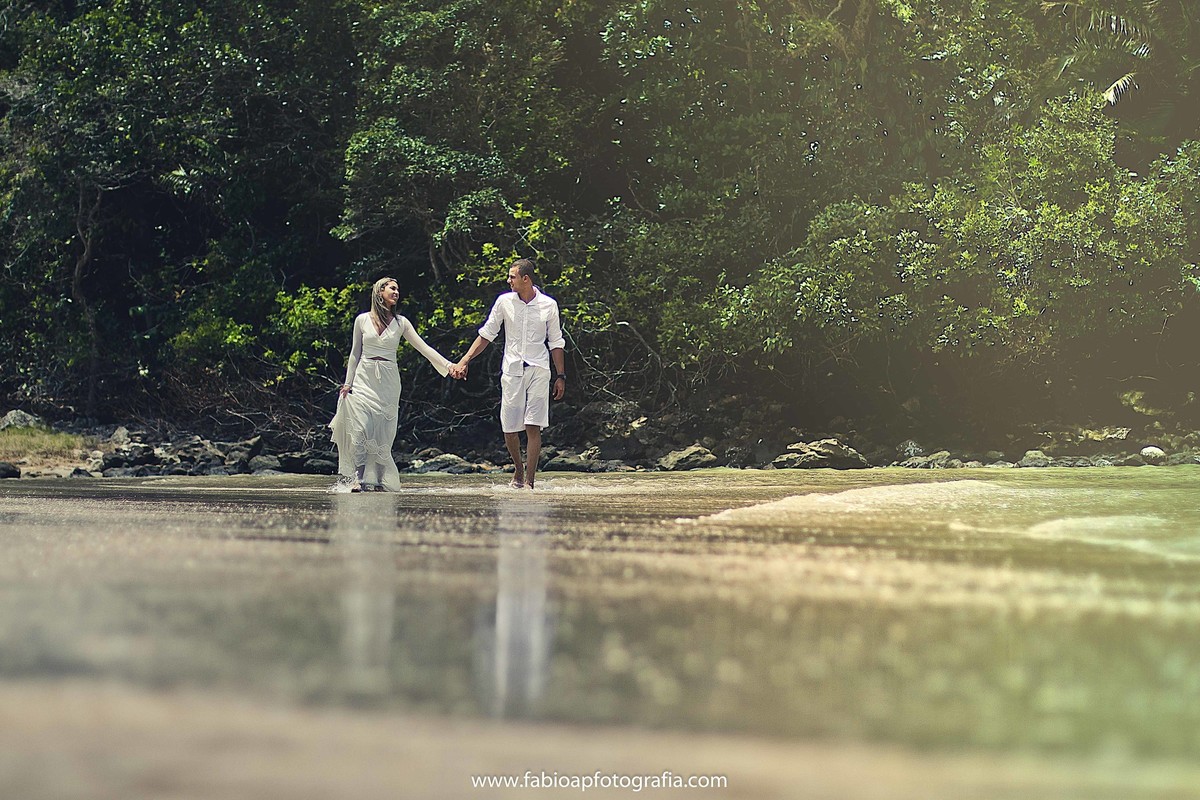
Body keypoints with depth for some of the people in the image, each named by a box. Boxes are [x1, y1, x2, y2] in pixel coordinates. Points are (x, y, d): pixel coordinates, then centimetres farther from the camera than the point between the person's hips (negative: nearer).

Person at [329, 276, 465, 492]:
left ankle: (380, 480, 4)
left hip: (388, 382, 1)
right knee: (360, 430, -14)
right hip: (364, 379, -1)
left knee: (382, 434, -2)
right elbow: (355, 353, 11)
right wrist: (348, 383, 7)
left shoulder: (400, 323, 6)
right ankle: (359, 478, -12)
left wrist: (449, 365, -7)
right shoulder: (362, 320, 4)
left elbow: (424, 348, 3)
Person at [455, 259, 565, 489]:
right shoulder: (504, 302, 3)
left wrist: (560, 376, 6)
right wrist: (465, 359, 4)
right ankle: (518, 468, 26)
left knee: (533, 427, -10)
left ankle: (529, 481, -9)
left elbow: (556, 343, 8)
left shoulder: (548, 305, 1)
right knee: (509, 428, 0)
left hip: (539, 370, -2)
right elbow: (487, 334, 10)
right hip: (511, 370, 2)